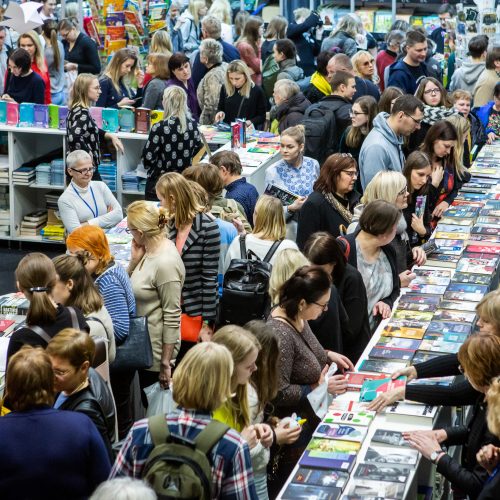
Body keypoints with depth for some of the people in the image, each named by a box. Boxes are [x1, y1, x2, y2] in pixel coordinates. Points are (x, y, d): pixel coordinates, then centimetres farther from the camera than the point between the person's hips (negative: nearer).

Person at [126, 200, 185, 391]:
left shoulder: (165, 263, -24)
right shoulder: (149, 249, 3)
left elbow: (172, 317, -21)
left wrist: (165, 363, -18)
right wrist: (135, 260, -5)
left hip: (154, 353, -9)